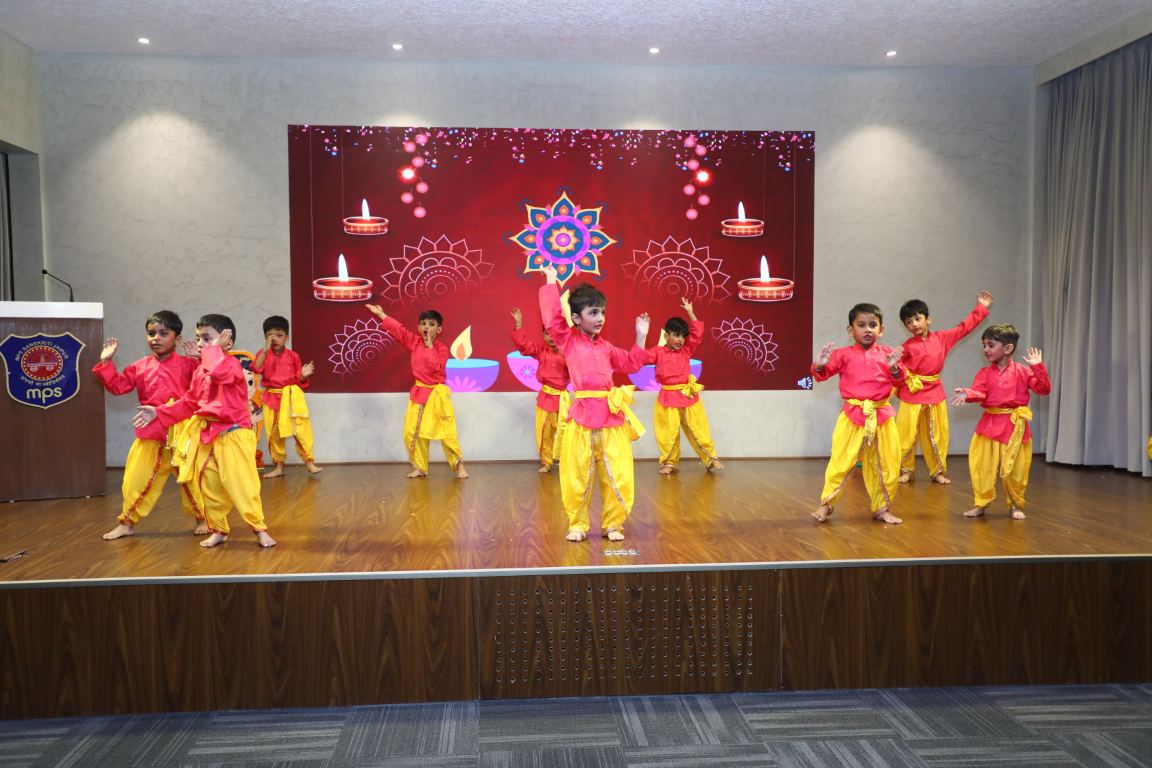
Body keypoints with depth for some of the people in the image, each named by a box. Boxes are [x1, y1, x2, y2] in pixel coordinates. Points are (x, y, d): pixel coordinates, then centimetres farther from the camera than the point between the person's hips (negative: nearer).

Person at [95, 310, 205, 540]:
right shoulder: (139, 368, 6)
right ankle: (127, 523, 23)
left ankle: (202, 519, 24)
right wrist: (106, 362, 3)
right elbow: (117, 385, 11)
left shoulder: (188, 365, -4)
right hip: (150, 435, 3)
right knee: (136, 480, 7)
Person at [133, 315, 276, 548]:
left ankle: (260, 528, 4)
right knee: (207, 485, 13)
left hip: (232, 436, -8)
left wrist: (215, 347, -24)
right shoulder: (200, 371, 12)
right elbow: (189, 403, 20)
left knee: (241, 484, -8)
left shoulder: (231, 364, -14)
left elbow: (217, 372, -40)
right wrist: (159, 413, 16)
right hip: (206, 436, 8)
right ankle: (218, 530, 27)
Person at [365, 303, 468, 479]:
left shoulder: (441, 348, -7)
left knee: (447, 432, -8)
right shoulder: (414, 342, 4)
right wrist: (380, 313, 4)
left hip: (438, 394, -4)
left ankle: (459, 466, 2)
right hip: (419, 393, 5)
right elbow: (398, 329, 5)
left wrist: (430, 347, -18)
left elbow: (436, 367, -22)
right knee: (412, 432, 4)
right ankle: (420, 467, 15)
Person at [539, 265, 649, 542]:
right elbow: (552, 318, -12)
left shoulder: (606, 347, 17)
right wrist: (551, 282, -6)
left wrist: (640, 336, 19)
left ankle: (613, 524, 20)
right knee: (576, 476, 2)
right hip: (582, 414, -4)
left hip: (612, 414, 4)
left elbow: (631, 364, 27)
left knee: (618, 475, 4)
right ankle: (577, 525, 19)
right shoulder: (568, 340, 2)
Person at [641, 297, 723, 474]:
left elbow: (698, 332, 0)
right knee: (668, 432, 3)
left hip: (688, 396, 2)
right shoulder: (658, 352, -1)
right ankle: (668, 462, 19)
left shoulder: (686, 350, 6)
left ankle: (711, 459, 17)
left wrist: (690, 312, -3)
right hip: (668, 398, -2)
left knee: (698, 429, 7)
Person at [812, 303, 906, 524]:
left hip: (882, 415, 3)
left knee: (888, 463, 8)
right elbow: (823, 374, -3)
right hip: (853, 415, -3)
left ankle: (881, 508, 24)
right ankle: (825, 504, 8)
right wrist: (820, 365, -24)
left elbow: (899, 381, 5)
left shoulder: (886, 353, 7)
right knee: (841, 461, -4)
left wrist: (894, 368, -15)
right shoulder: (844, 354, 0)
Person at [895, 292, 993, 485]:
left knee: (937, 436, 10)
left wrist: (981, 308, 14)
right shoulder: (908, 346, -8)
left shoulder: (941, 338, 4)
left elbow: (963, 327, 12)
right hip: (912, 394, -3)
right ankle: (905, 471, 12)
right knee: (906, 434, -3)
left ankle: (938, 471, 22)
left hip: (935, 393, 4)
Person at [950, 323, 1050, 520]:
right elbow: (979, 393, -12)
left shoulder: (1022, 371, -1)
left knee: (1014, 469, 6)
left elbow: (1044, 389, -5)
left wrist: (1038, 368, -16)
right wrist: (968, 394, -34)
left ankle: (1016, 505, 25)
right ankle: (981, 503, 18)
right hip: (990, 424, 2)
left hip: (1014, 426, -2)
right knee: (982, 466, 3)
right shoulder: (985, 373, 3)